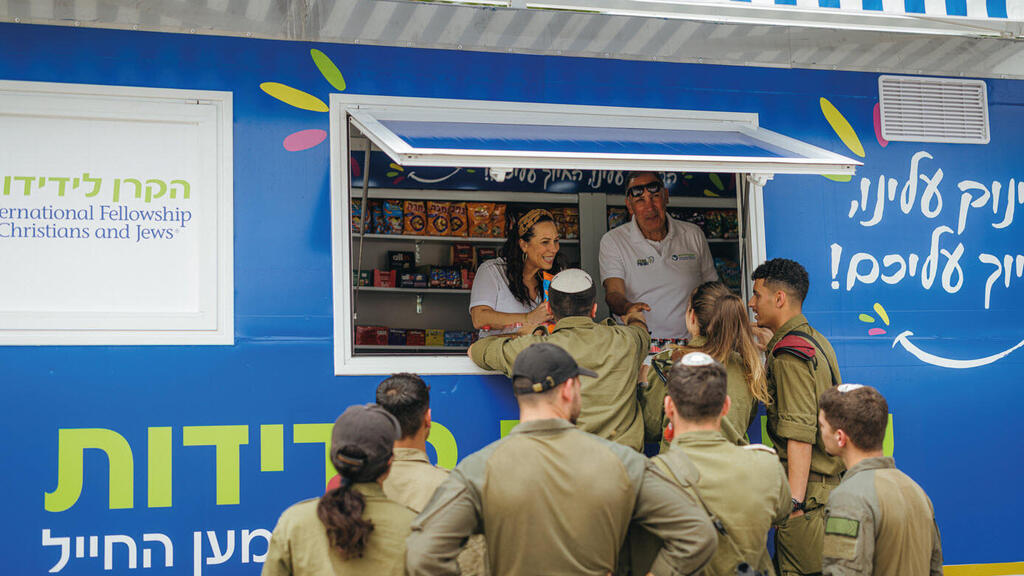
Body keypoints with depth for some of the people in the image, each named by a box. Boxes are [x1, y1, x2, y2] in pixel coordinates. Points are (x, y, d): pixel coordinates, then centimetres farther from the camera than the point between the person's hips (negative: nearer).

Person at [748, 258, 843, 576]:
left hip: (807, 488, -10)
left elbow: (800, 434, -20)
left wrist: (794, 499, -22)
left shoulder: (789, 353, -14)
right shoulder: (815, 339, 16)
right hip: (828, 483, 10)